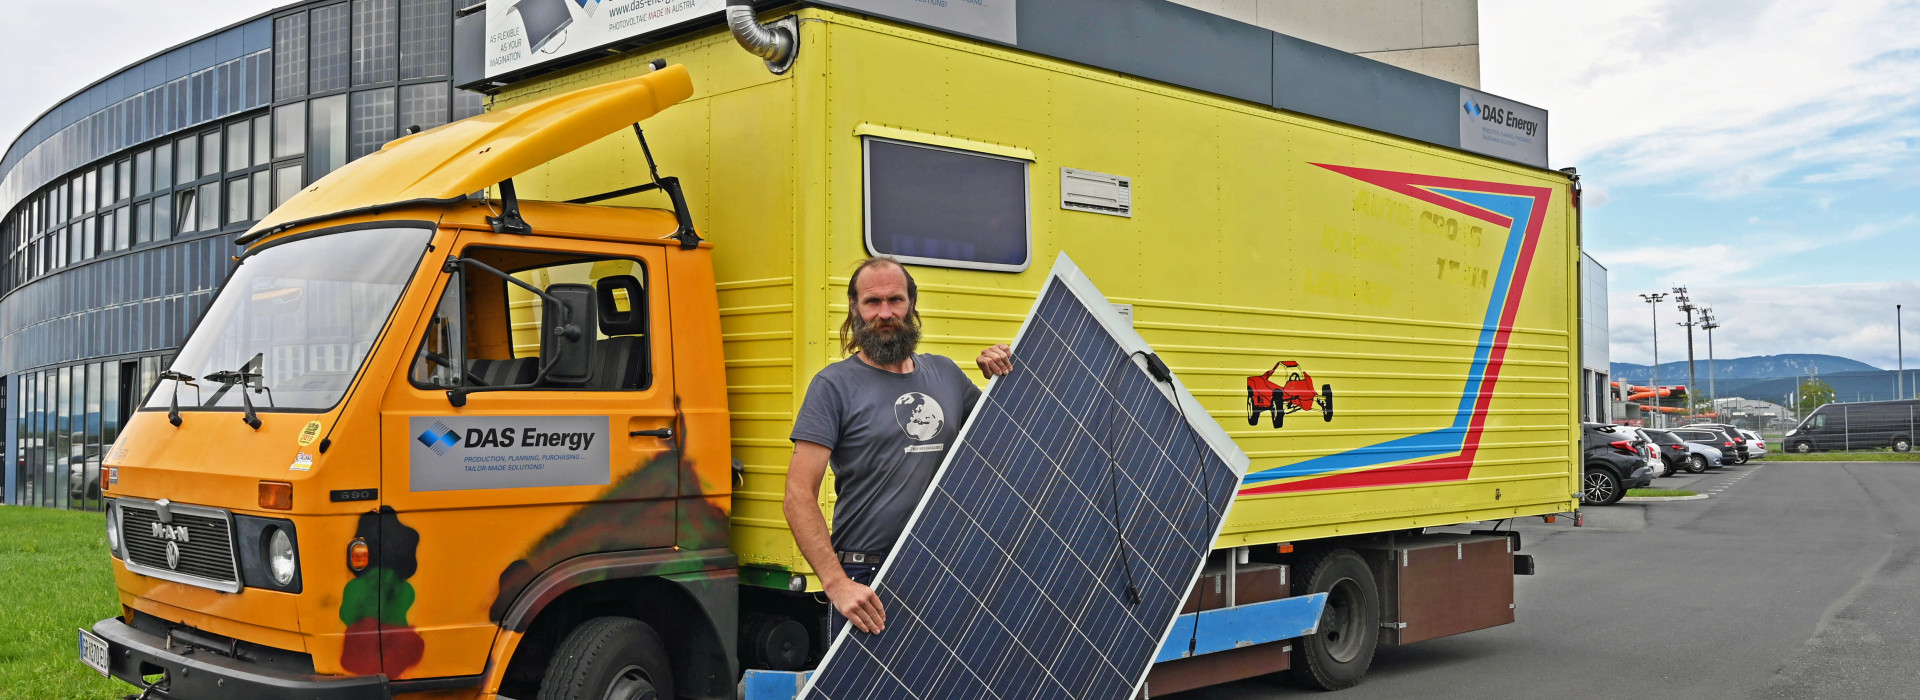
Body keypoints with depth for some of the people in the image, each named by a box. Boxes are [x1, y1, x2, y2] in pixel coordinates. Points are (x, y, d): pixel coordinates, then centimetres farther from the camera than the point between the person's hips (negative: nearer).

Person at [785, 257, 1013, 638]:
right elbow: (798, 498, -12)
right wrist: (836, 583, -23)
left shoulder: (945, 374, 12)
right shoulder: (834, 385, -5)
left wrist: (998, 377, 4)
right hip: (865, 581, -4)